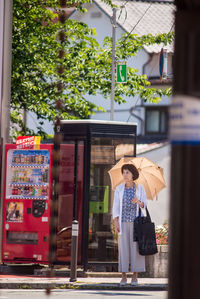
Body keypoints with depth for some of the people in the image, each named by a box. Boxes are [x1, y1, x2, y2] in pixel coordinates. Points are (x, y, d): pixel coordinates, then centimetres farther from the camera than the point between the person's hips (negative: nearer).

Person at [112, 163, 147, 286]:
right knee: (123, 248, -2)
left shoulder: (140, 188, 2)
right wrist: (116, 224, -7)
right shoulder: (119, 189, 3)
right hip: (123, 222, 1)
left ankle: (135, 277, 4)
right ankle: (123, 277, 3)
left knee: (136, 248, -2)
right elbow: (116, 207, 2)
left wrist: (138, 202, -23)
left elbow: (144, 205, 1)